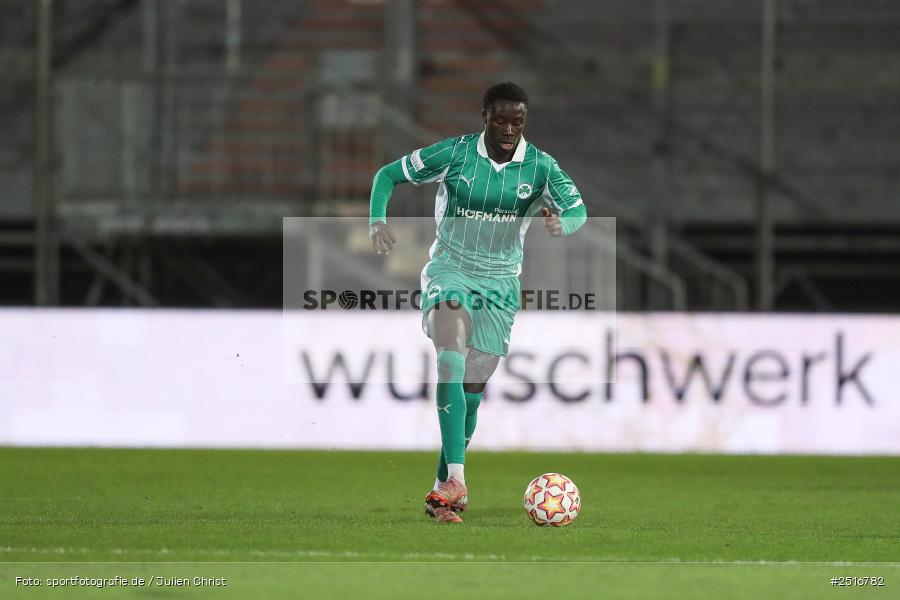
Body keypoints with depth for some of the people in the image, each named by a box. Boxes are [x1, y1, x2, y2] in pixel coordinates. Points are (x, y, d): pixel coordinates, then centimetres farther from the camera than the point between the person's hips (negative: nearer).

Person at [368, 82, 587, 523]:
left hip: (501, 283, 3)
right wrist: (377, 220, -19)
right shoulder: (454, 153, -9)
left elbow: (579, 209, -11)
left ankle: (442, 486, 22)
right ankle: (456, 480, -37)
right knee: (451, 359, -27)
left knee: (472, 387, 7)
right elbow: (387, 175, -1)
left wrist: (562, 223, -35)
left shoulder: (540, 166, -5)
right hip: (450, 271, -3)